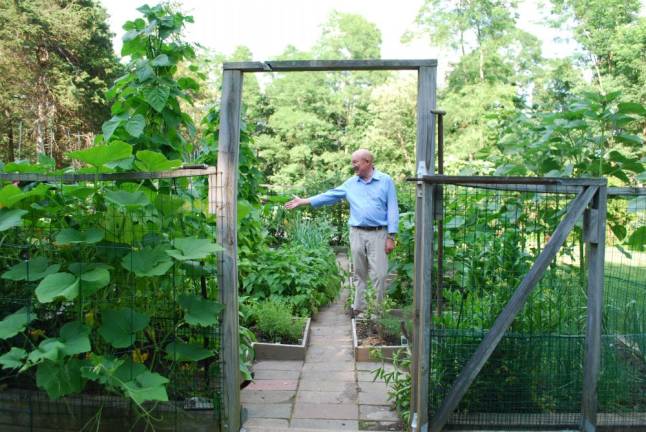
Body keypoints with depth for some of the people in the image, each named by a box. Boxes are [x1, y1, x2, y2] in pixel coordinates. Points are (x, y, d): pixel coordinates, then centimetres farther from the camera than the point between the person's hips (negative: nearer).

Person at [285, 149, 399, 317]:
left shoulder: (386, 181, 0)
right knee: (359, 274, 10)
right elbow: (330, 195, 11)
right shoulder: (351, 183, 11)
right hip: (357, 234, 4)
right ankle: (359, 307, 18)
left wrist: (391, 237, -8)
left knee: (379, 274, -5)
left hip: (378, 234, -3)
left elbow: (392, 210, -3)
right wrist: (303, 201, 7)